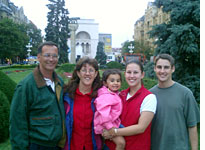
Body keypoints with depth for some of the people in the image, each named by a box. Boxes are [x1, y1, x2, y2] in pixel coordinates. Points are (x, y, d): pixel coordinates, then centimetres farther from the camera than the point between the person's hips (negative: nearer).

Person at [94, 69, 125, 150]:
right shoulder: (106, 97, -24)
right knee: (121, 142, -16)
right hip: (106, 125, -9)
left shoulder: (115, 94, 6)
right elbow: (104, 115, -29)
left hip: (113, 122, 9)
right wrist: (110, 128, -25)